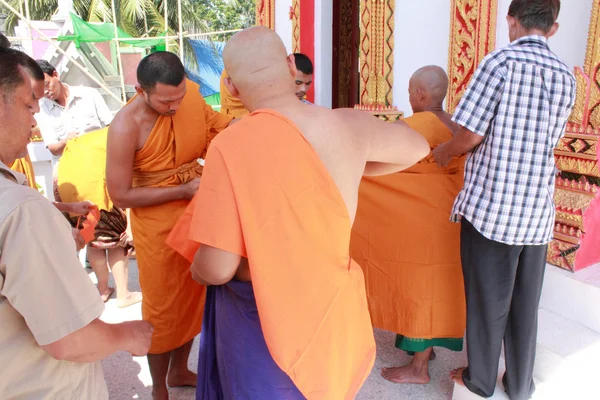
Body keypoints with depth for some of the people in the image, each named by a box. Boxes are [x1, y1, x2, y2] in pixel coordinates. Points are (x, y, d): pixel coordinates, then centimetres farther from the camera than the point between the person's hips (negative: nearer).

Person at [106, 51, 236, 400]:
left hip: (196, 214, 6)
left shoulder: (189, 92, -9)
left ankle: (179, 371, 43)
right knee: (163, 309, 10)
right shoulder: (126, 127, -24)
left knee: (193, 297, 20)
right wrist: (183, 191, -22)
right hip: (158, 226, -6)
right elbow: (121, 195, -19)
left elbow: (210, 121, 10)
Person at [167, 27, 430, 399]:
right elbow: (417, 147, 11)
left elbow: (215, 269, -24)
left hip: (261, 316, -4)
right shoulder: (348, 126, -9)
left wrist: (196, 270, -1)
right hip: (329, 305, 5)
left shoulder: (233, 144, -24)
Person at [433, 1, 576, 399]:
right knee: (525, 304, 17)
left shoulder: (502, 61, -10)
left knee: (486, 299, 11)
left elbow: (469, 136, -15)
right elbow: (546, 140, 15)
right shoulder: (566, 78, 7)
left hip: (489, 206, -5)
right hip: (537, 213, 5)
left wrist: (443, 151, 7)